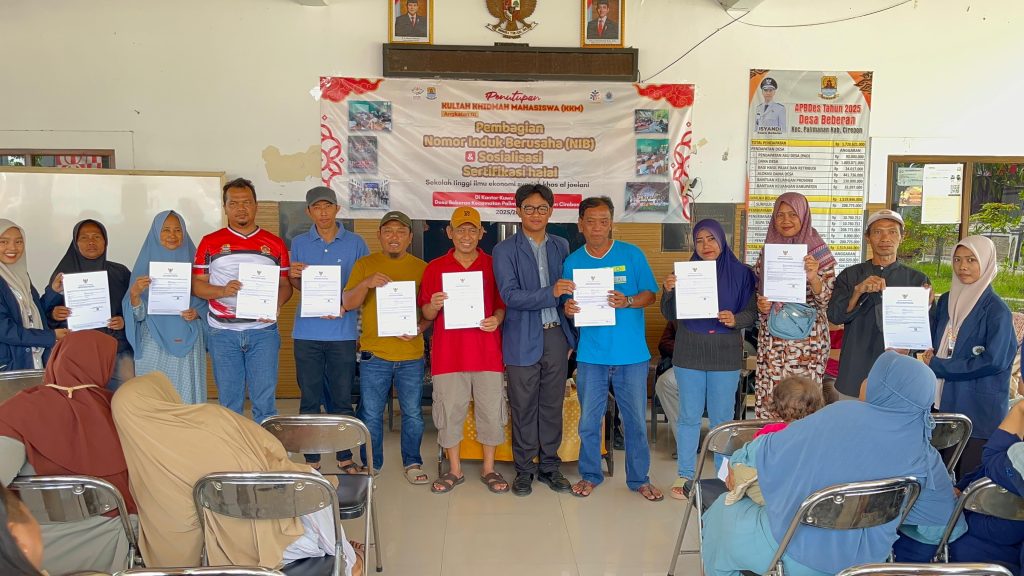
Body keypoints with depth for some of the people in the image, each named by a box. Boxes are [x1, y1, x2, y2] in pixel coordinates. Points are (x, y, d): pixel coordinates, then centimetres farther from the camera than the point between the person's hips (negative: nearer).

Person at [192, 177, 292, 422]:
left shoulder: (275, 244, 7)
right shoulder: (210, 243, 5)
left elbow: (285, 284, 9)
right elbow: (197, 284, 4)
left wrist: (277, 303, -12)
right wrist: (222, 291, -15)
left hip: (263, 331, 0)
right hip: (223, 332, 0)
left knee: (265, 400, 2)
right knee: (229, 401, 9)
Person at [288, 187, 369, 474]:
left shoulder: (355, 243, 4)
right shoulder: (299, 243, 9)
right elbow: (298, 287, 16)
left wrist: (346, 305, -11)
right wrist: (294, 276, -7)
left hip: (342, 330, -1)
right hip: (307, 331, 1)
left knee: (342, 398, 4)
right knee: (310, 398, 6)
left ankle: (345, 456, 17)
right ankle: (311, 459, 17)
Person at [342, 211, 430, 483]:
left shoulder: (422, 268, 5)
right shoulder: (364, 264, 4)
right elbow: (348, 304, -2)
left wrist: (420, 327, -14)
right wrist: (366, 283, -20)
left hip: (411, 355, 0)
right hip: (374, 353, 0)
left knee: (413, 413, 9)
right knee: (370, 415, 8)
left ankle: (412, 462, 26)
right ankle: (371, 465, 24)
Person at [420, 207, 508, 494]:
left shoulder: (494, 266, 5)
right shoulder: (435, 268, 5)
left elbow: (503, 306, 9)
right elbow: (426, 314, 7)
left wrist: (497, 319, -12)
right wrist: (433, 306, -15)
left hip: (487, 352, 0)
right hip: (448, 352, 0)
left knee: (492, 411, 5)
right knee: (449, 411, 6)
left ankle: (489, 469, 22)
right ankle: (454, 470, 22)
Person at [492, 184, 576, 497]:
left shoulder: (562, 246, 10)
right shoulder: (505, 250, -3)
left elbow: (569, 289, 15)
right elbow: (510, 295, -13)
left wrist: (571, 332, 9)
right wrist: (549, 293, -25)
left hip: (556, 334, 3)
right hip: (523, 338, -3)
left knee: (552, 404, 11)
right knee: (523, 407, 5)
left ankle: (549, 465, 24)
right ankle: (524, 469, 18)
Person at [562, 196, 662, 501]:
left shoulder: (632, 255, 0)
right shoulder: (573, 262, 5)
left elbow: (650, 294, 1)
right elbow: (569, 303, 10)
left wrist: (627, 301, -18)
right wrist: (568, 308, -13)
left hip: (631, 353, -1)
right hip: (591, 353, 1)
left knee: (636, 419, 6)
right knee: (588, 420, 8)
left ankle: (639, 478, 23)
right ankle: (590, 475, 26)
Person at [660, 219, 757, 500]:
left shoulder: (741, 273, 2)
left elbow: (751, 312, 0)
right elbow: (669, 315, 3)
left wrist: (735, 320, -21)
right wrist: (668, 291, -16)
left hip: (726, 354, -1)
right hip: (689, 353, 1)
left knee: (722, 417, 7)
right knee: (689, 416, 6)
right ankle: (685, 475, 16)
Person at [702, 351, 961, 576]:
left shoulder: (839, 414, -18)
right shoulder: (926, 458, -13)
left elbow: (772, 449, -7)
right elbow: (942, 526, -2)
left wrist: (737, 461, 13)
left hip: (792, 549, -3)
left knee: (723, 512, 24)